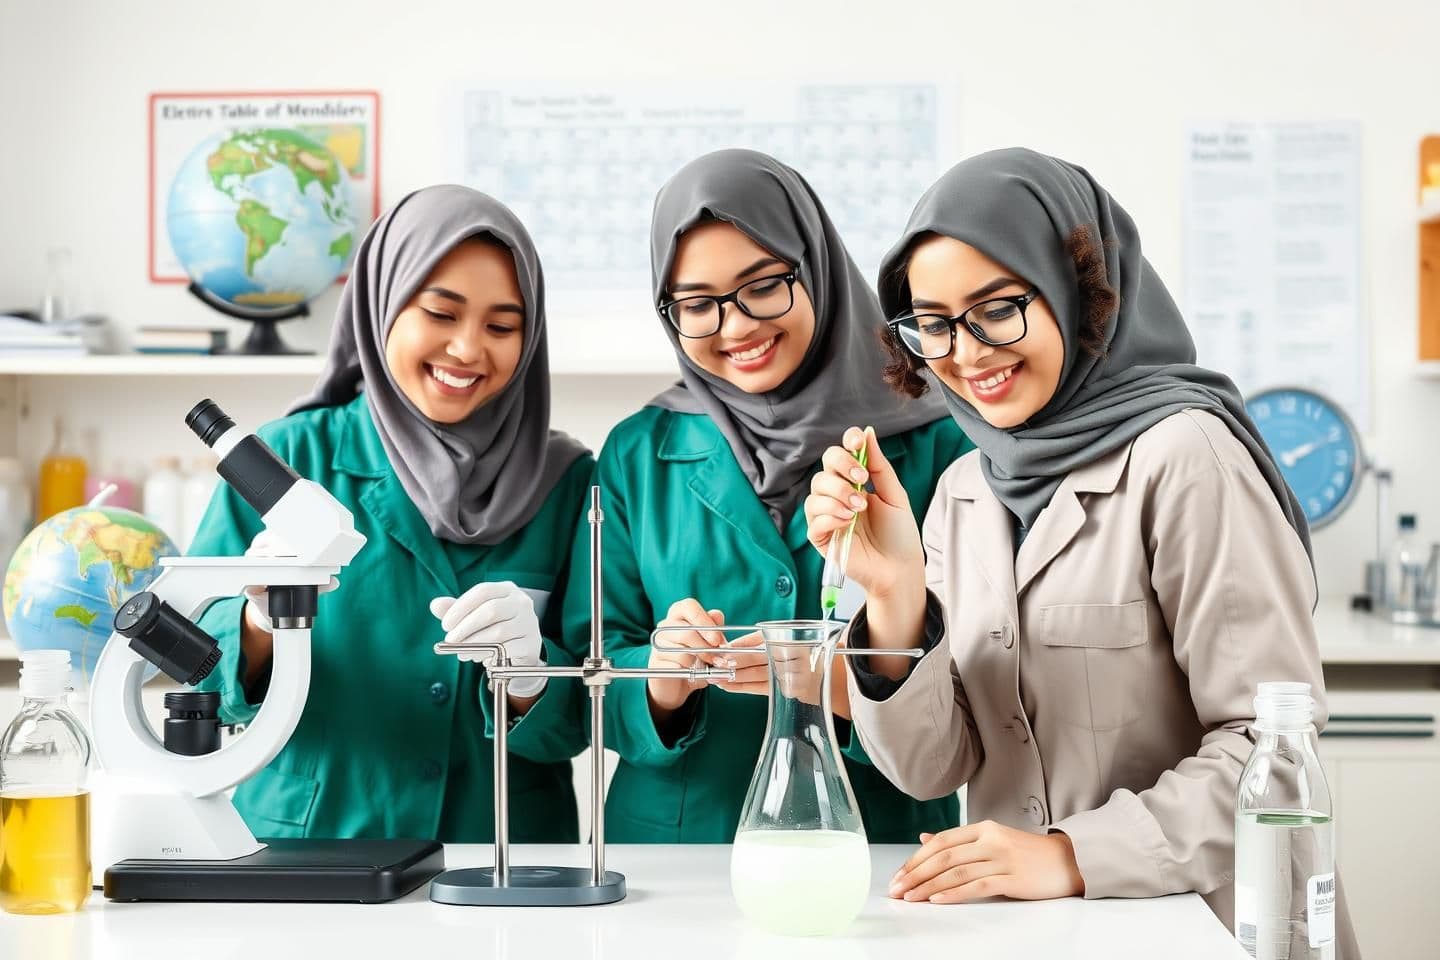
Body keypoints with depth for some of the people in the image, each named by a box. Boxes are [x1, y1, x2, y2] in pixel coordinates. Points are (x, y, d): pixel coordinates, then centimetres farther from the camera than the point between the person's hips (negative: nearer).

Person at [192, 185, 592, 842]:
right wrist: (263, 621, -18)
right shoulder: (290, 457, 3)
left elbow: (578, 724, 3)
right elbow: (196, 667, 2)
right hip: (303, 852, 0)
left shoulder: (565, 480, 4)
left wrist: (526, 672, -17)